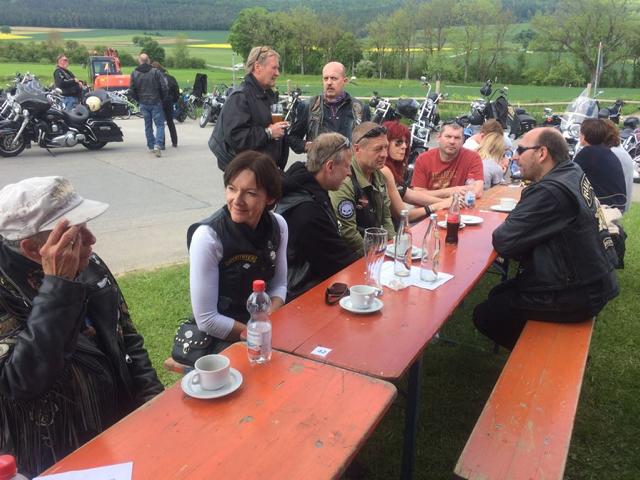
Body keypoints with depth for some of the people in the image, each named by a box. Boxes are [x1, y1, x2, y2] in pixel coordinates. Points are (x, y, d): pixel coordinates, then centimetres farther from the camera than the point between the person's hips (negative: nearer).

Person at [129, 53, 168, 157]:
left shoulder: (135, 74, 1)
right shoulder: (156, 72, -8)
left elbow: (132, 90, 3)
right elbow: (164, 88, -10)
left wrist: (139, 100, 16)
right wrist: (162, 99, 6)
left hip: (143, 104, 3)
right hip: (156, 103, -3)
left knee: (148, 125, 15)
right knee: (160, 124, 1)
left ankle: (151, 146, 22)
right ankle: (158, 144, -17)